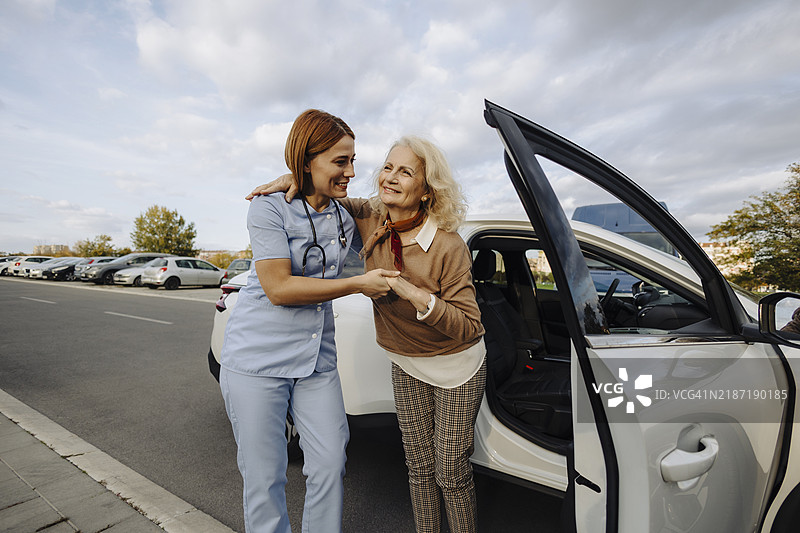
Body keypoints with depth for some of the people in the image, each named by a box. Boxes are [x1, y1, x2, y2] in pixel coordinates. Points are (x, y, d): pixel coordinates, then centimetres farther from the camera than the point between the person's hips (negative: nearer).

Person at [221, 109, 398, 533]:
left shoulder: (344, 217, 7)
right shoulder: (269, 208, -10)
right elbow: (279, 288, -18)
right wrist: (358, 284, -17)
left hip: (317, 361, 5)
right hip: (258, 359, -4)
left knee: (330, 467, 8)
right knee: (265, 478, 8)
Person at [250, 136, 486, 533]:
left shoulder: (448, 247, -27)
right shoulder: (371, 220, -12)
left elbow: (468, 326, -25)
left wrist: (415, 294, -37)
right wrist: (293, 179, -13)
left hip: (455, 367, -4)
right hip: (405, 365, 4)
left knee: (452, 473, 9)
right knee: (419, 466, 17)